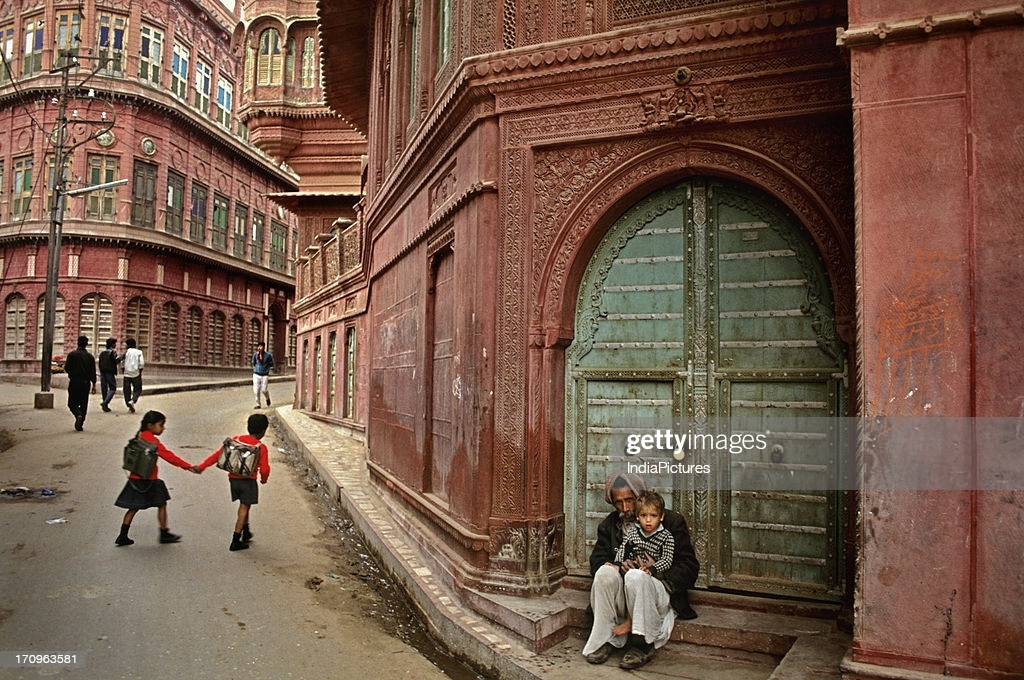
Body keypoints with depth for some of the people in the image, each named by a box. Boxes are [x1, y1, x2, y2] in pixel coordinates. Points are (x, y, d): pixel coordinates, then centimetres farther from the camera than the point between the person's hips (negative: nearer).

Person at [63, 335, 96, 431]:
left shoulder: (72, 354, -5)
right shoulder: (90, 356, 3)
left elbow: (66, 368, -11)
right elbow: (93, 372, 2)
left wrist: (71, 374, 12)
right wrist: (94, 385, 6)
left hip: (74, 382, -2)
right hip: (86, 383, 2)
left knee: (72, 403, 6)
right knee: (84, 404, 9)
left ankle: (78, 415, -23)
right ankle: (80, 424, 9)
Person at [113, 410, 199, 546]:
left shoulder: (140, 437, 10)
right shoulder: (152, 440, -16)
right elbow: (168, 456, -17)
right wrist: (188, 466, -14)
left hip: (136, 478, 8)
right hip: (149, 480, -8)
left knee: (134, 507, 13)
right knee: (162, 504, 5)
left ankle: (123, 536, 13)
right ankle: (164, 534, 13)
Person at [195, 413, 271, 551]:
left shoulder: (236, 440, 1)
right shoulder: (261, 447, -10)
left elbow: (218, 454, 0)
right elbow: (265, 469, -13)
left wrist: (202, 466, 5)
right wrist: (264, 479, 8)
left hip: (233, 478, 5)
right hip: (248, 480, -5)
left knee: (244, 506, 23)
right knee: (244, 509, 2)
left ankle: (246, 533, 36)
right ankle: (235, 542, 0)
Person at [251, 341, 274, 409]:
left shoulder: (268, 355, -8)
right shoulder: (255, 354, -1)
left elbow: (272, 364, 3)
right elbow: (253, 363, 11)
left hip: (265, 375, -2)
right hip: (256, 374, 2)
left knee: (264, 390, -6)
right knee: (256, 391, -1)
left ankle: (268, 398, 27)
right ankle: (258, 404, 13)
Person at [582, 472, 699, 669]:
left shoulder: (671, 521, 1)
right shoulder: (608, 525, 12)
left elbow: (689, 566, -2)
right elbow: (596, 562, 5)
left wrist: (655, 570, -18)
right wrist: (619, 565, -17)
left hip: (660, 593, -3)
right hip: (620, 597, 3)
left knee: (636, 576, -35)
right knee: (605, 572, -28)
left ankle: (643, 643, -20)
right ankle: (606, 639, -20)